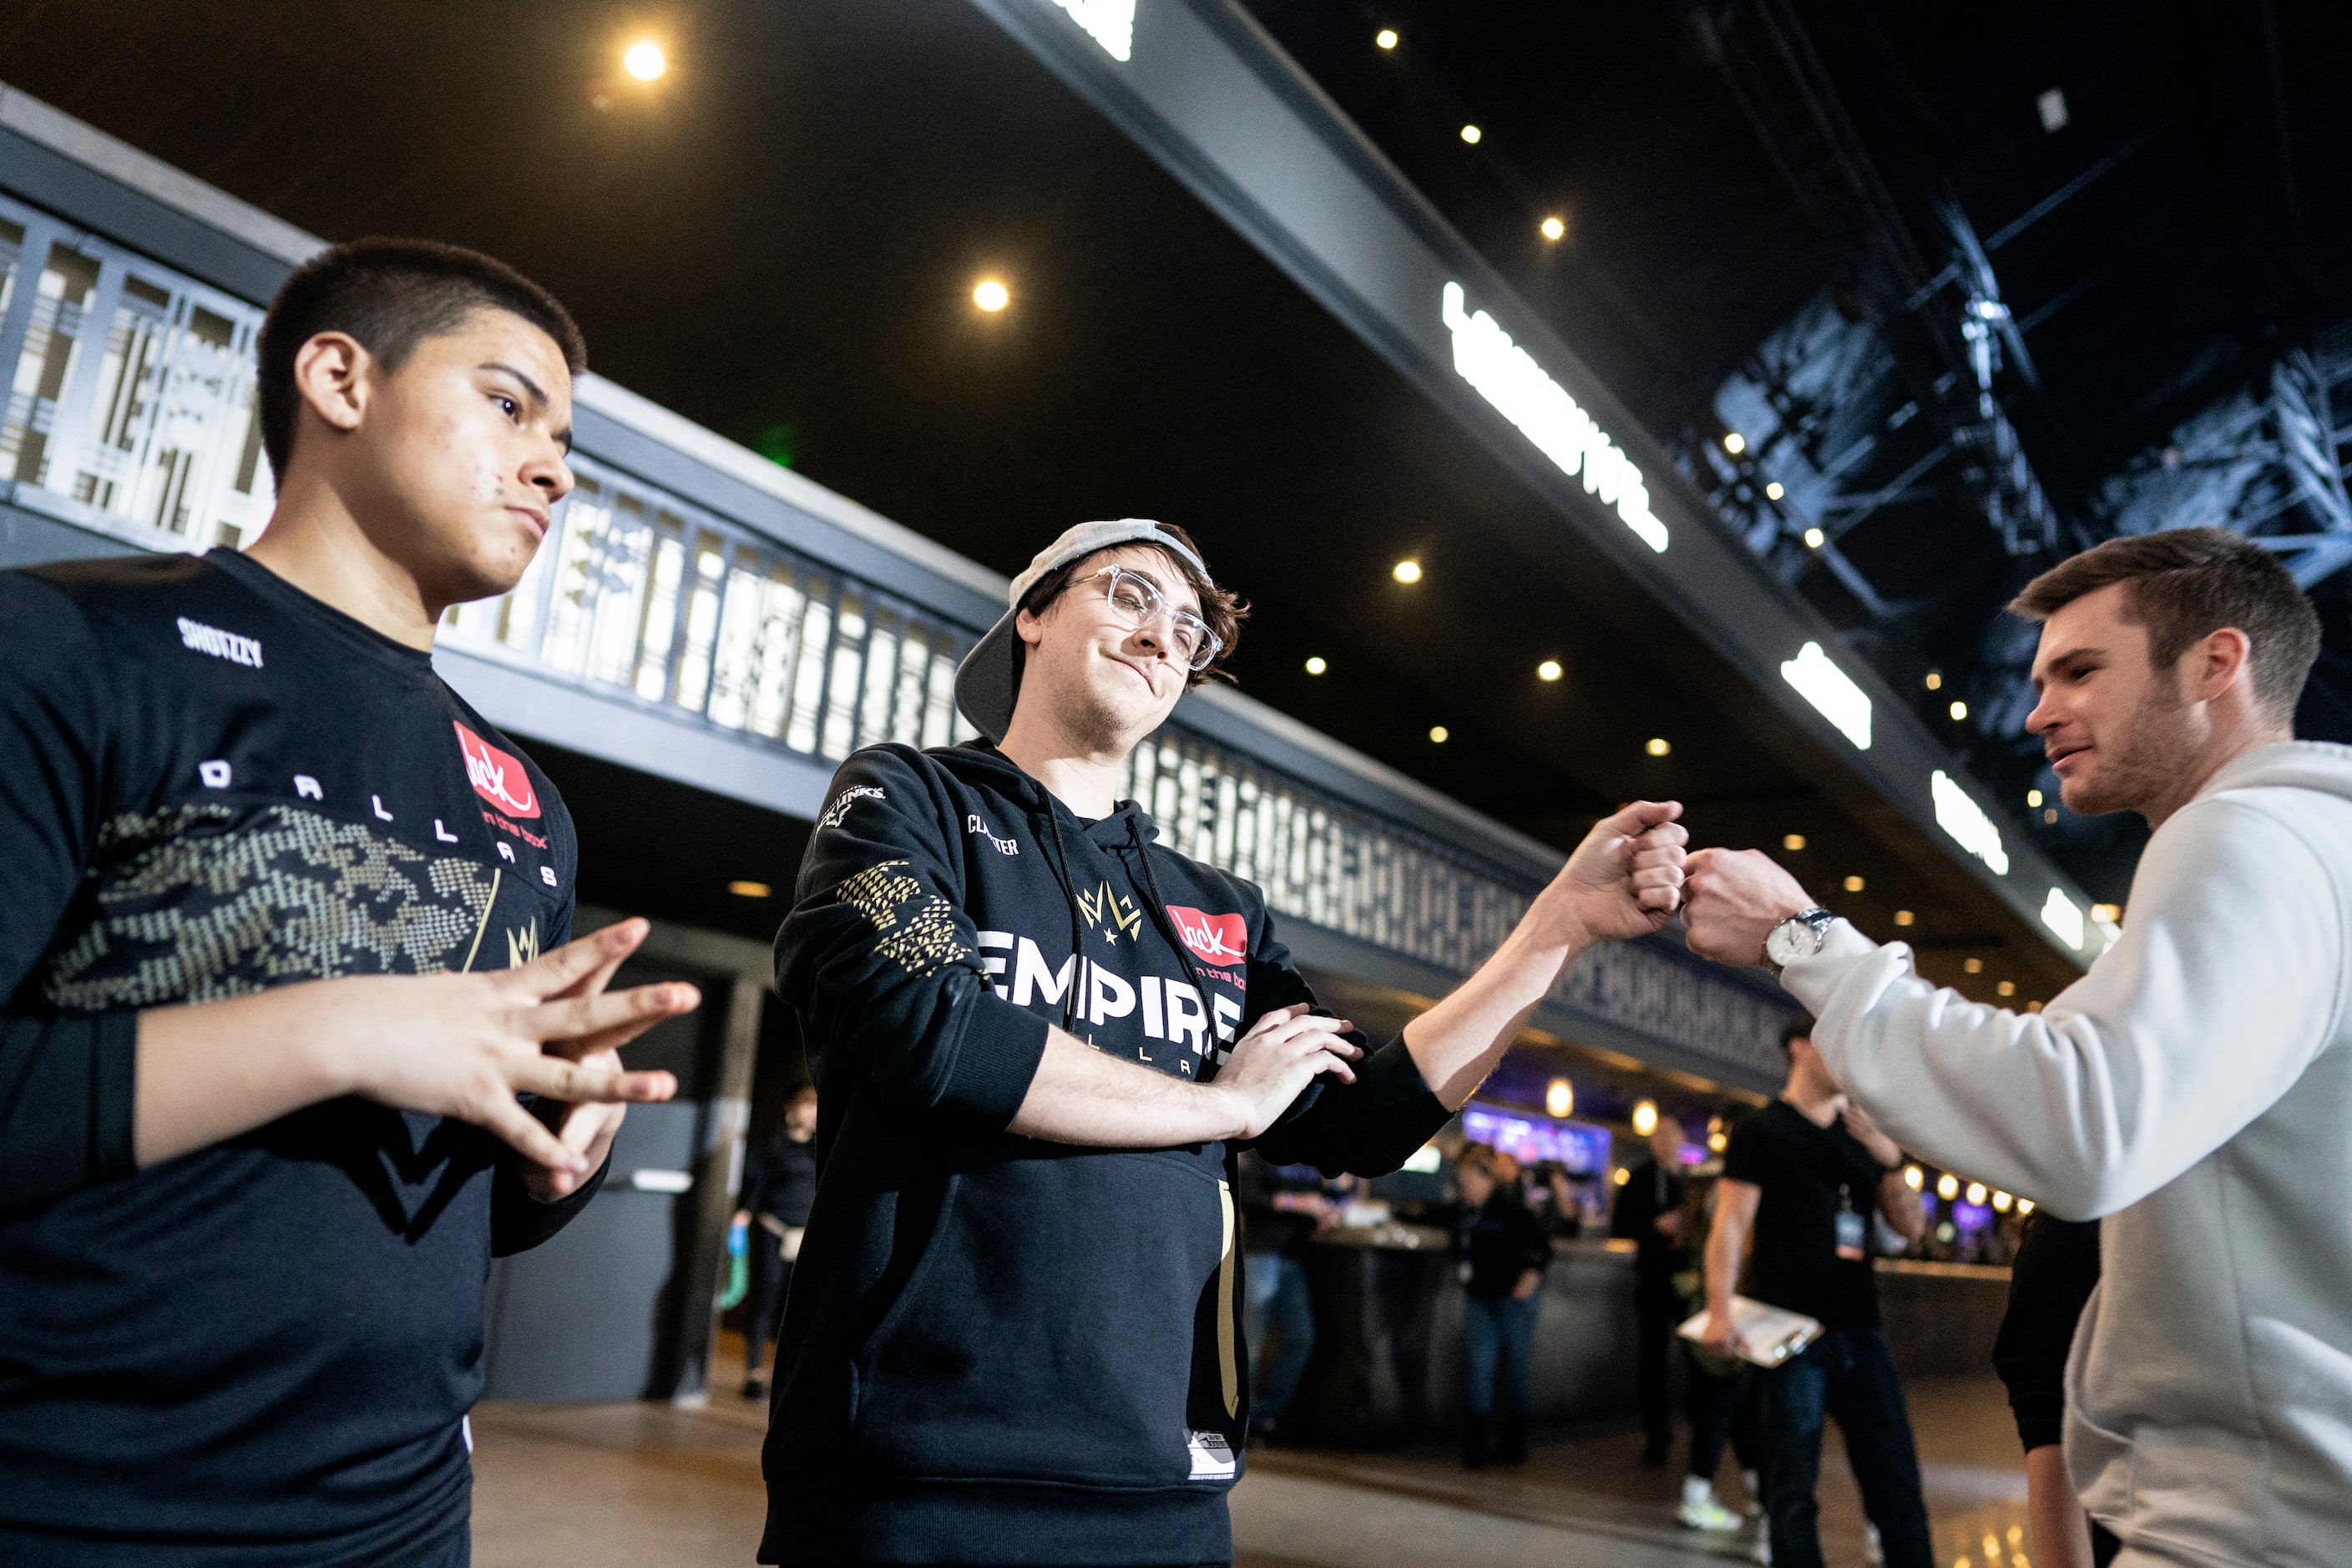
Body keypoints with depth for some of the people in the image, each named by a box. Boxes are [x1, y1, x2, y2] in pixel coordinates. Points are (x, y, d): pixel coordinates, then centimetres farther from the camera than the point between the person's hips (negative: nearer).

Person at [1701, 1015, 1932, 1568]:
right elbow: (1731, 1223, -9)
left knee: (1897, 1478, 9)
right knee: (1793, 1485, -1)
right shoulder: (1763, 1130, -1)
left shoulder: (1865, 1135, 16)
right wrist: (1720, 1310, -22)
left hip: (1861, 1331, 6)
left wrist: (1889, 1158, -4)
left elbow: (1911, 1228, 13)